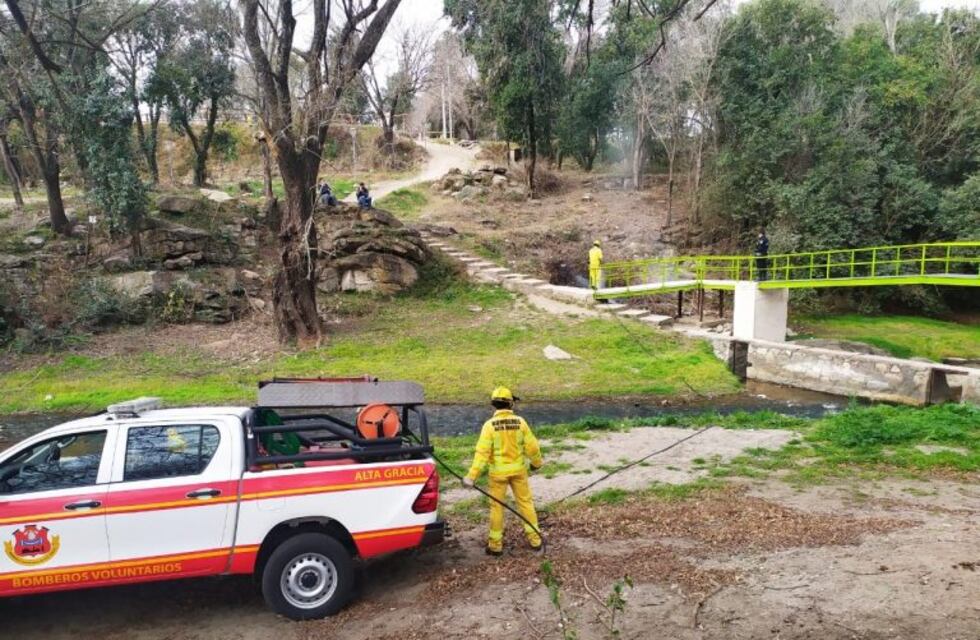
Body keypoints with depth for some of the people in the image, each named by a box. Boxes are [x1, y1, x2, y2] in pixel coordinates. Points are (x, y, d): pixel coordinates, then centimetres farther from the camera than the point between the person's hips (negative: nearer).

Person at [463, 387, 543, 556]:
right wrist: (536, 463, 15)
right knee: (525, 502, 15)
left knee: (497, 506, 10)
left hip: (498, 471, -2)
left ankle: (496, 544, 17)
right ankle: (534, 539, 21)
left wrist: (472, 476, -16)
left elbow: (482, 452, -18)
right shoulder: (520, 422, -9)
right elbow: (532, 446, -4)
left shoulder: (490, 425, -14)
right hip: (518, 469, 2)